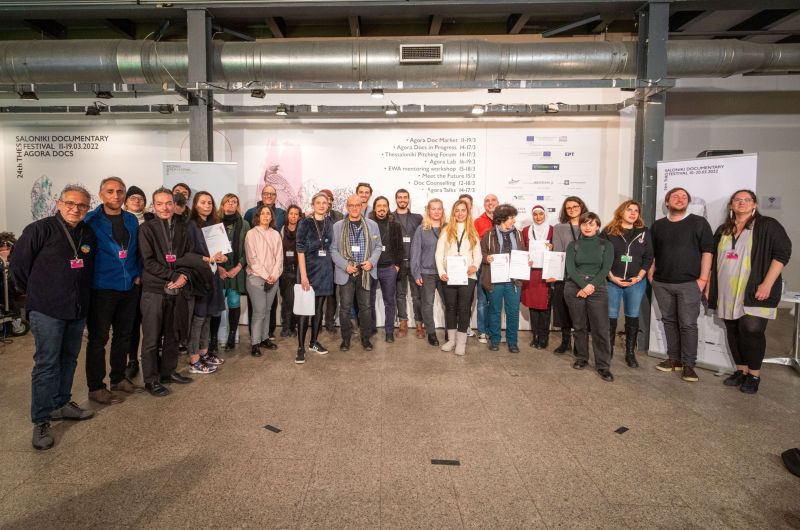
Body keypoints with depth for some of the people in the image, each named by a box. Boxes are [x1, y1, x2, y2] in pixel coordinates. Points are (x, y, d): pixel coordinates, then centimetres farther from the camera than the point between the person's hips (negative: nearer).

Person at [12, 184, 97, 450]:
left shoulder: (88, 234, 7)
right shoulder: (40, 229, -11)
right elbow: (19, 261, -6)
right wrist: (31, 290, 3)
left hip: (78, 309, 6)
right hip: (47, 309, -6)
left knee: (69, 360, 16)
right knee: (46, 364, -3)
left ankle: (61, 404, 32)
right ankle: (41, 422, 4)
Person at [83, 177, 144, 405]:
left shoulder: (132, 220, 8)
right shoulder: (91, 220, -7)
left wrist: (138, 274, 5)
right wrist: (90, 279, -9)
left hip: (129, 288, 5)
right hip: (102, 289, -5)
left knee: (123, 335, 14)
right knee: (98, 338, 2)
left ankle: (118, 379, 28)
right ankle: (96, 387, 12)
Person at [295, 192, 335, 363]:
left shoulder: (329, 222, 8)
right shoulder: (305, 223, -6)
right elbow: (300, 250, -10)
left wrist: (329, 268, 7)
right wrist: (303, 275, -17)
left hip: (325, 269, 5)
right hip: (308, 268, -4)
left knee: (319, 307, 11)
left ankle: (314, 342, 22)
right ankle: (301, 347, 0)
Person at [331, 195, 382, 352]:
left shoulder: (372, 225, 6)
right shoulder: (337, 226, 1)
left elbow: (378, 246, 9)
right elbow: (333, 249, 1)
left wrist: (372, 262, -8)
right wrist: (345, 266, -11)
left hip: (366, 272, 1)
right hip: (346, 273, -1)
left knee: (365, 306, 7)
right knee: (345, 307, 4)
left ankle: (365, 338, 20)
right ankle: (346, 339, 17)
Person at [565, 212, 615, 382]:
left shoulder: (606, 245, 6)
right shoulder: (573, 245, 7)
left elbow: (605, 269, -3)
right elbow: (570, 268, -3)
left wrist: (591, 285, -15)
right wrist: (583, 285, -16)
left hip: (597, 289, -1)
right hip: (574, 288, 1)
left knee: (600, 328, -6)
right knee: (579, 326, 7)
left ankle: (603, 365, 0)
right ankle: (581, 358, 22)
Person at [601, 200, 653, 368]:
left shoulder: (644, 232, 6)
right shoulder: (608, 232, 0)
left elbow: (648, 257, 5)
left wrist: (639, 277, -6)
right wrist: (612, 277, -10)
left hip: (636, 282, 2)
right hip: (612, 281, -2)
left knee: (632, 317, 7)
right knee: (611, 317, 2)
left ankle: (630, 353, 16)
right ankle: (608, 351, 13)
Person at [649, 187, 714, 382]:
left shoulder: (699, 222, 1)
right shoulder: (657, 226, 11)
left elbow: (707, 251, -3)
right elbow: (651, 253, 17)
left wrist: (703, 278, -9)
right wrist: (650, 274, 7)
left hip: (689, 283, -3)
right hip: (662, 283, 4)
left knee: (688, 324, -3)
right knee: (669, 321, 10)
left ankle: (688, 364, 5)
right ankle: (673, 358, 20)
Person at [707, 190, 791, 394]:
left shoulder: (767, 225, -1)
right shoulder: (723, 230, 15)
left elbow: (782, 252, -9)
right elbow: (713, 259, 20)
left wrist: (767, 284, -16)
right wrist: (709, 284, 14)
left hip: (753, 292, -5)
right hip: (728, 293, 5)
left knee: (751, 331, -7)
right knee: (734, 332, 8)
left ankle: (754, 375, 8)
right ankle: (741, 371, 21)